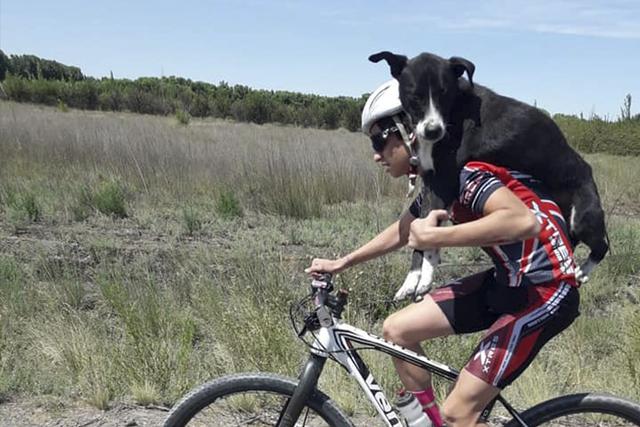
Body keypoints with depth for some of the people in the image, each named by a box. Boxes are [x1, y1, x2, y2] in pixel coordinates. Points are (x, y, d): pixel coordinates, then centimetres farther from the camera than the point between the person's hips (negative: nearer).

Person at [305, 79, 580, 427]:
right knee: (397, 329, 6)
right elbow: (404, 230, 23)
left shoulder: (458, 167, -21)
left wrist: (434, 236, -33)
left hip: (545, 289, -9)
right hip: (509, 280, 9)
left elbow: (524, 222, -38)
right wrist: (342, 263, 23)